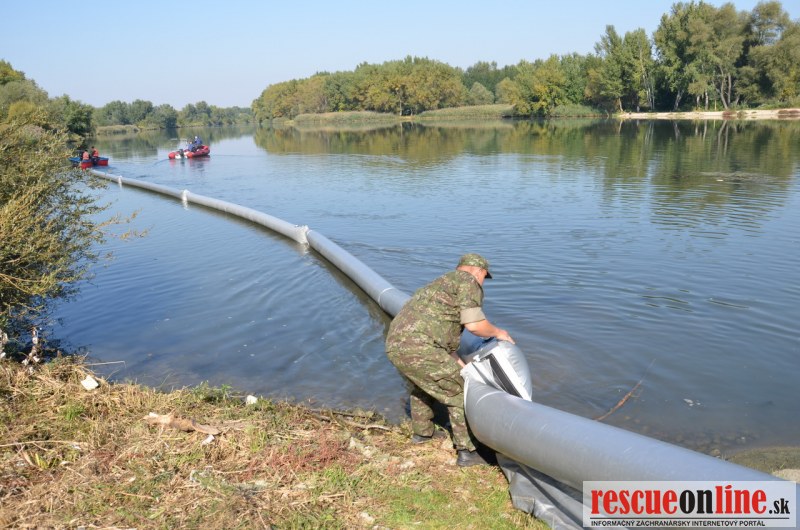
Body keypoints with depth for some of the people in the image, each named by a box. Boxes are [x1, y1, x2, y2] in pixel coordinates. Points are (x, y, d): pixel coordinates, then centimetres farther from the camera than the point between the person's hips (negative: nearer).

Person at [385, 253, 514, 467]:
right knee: (460, 393, 9)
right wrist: (497, 332, 13)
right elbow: (474, 325, -7)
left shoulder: (441, 284, 32)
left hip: (396, 345, 9)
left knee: (425, 382, 36)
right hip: (417, 348, -9)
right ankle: (467, 451, 14)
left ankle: (422, 431, 49)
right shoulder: (468, 282, 6)